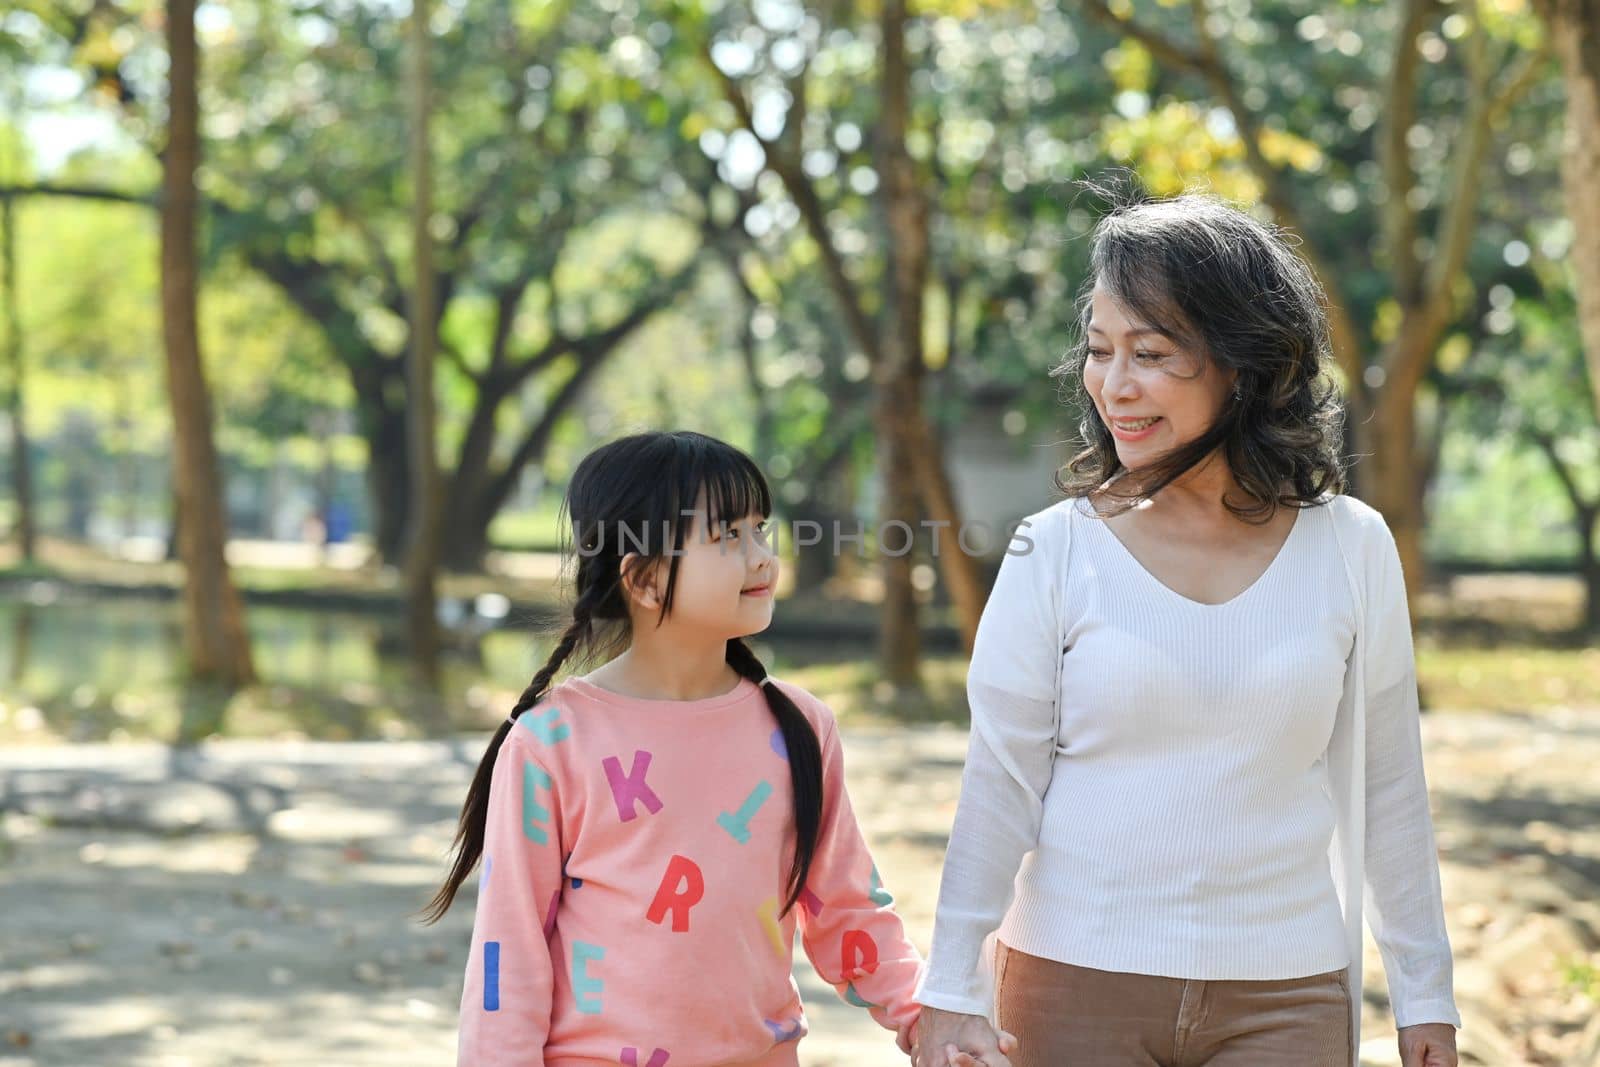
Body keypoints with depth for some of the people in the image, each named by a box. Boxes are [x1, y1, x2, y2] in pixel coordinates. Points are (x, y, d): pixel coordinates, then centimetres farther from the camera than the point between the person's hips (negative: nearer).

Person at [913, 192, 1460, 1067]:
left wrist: (1425, 995, 8)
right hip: (1076, 985, -1)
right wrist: (952, 994, -7)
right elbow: (998, 789, -3)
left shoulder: (1350, 550, -1)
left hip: (1283, 994, 1)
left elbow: (1386, 788, 5)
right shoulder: (1055, 552, -4)